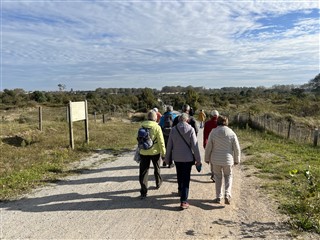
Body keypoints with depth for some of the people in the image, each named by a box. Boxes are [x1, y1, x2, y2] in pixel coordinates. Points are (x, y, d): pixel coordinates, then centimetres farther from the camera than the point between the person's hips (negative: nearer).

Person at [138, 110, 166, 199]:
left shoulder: (142, 126, -2)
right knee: (157, 168, 23)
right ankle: (158, 183, 43)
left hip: (144, 152, 2)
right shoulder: (157, 127, -13)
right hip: (155, 152, -1)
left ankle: (143, 191, 2)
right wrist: (163, 153, -2)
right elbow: (161, 142, -12)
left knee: (143, 171, 5)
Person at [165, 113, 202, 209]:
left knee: (179, 176, 23)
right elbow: (195, 146, -11)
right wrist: (198, 160, -4)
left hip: (177, 158, 3)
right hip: (188, 158, -3)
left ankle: (180, 191, 45)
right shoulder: (190, 129, -11)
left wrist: (167, 158, 11)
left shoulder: (173, 129, -4)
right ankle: (183, 201, -2)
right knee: (186, 179, 2)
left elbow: (169, 145, 1)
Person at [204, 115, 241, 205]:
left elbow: (208, 147, -4)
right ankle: (227, 195, 1)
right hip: (228, 160, 0)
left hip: (216, 160, 0)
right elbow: (236, 148, -2)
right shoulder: (231, 133, -6)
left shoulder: (213, 132, -7)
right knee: (228, 176, 16)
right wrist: (237, 160, 11)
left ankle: (218, 197, 18)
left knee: (218, 177, 14)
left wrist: (207, 158, 8)